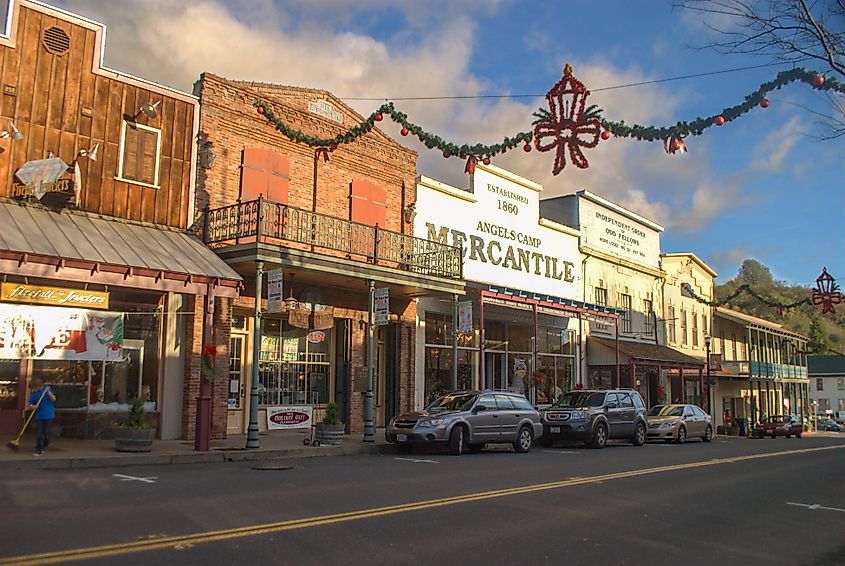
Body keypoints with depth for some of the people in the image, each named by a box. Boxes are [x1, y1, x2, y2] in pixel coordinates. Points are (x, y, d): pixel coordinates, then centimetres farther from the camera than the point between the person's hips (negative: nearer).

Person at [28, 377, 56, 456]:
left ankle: (44, 446, 29)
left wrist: (48, 392, -23)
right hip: (39, 416, 1)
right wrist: (32, 407, -20)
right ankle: (39, 450, 5)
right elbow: (30, 404, 3)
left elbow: (53, 399, -8)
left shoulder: (47, 388, -4)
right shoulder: (33, 393, 1)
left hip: (48, 415, -1)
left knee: (46, 433, 7)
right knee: (38, 434, -2)